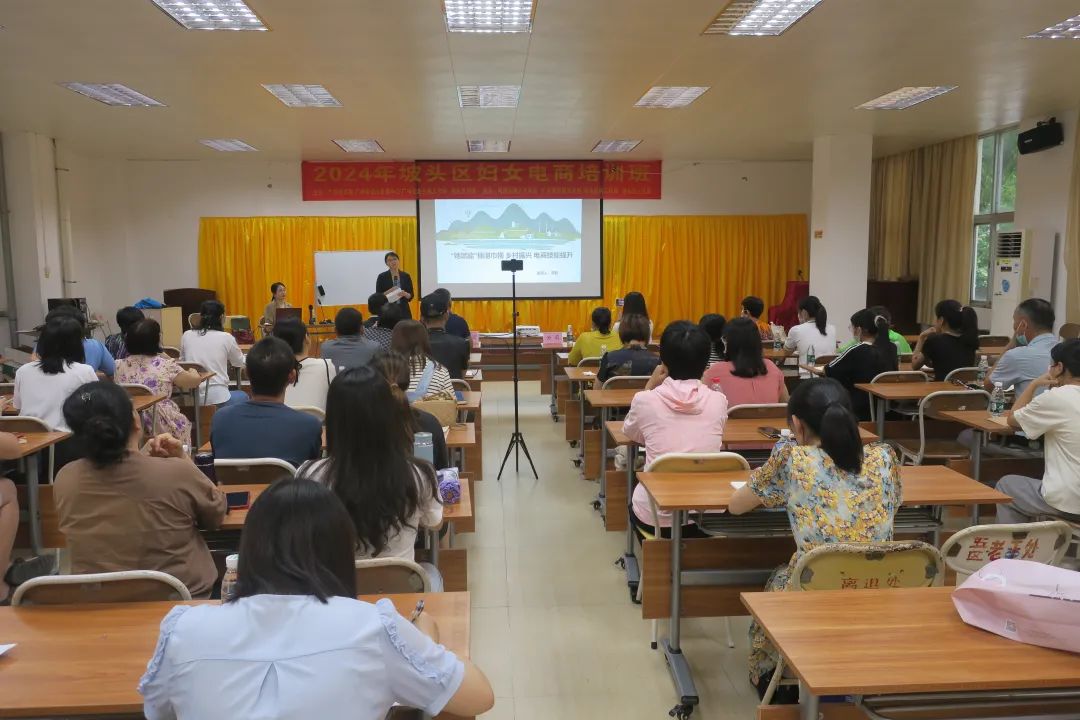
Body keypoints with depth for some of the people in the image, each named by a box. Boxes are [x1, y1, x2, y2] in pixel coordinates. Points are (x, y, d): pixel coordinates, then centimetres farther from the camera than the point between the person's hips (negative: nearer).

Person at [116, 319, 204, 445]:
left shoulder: (119, 365, 1)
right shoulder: (166, 365, -8)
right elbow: (195, 381, -2)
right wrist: (193, 372, 22)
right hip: (161, 426, -4)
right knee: (183, 424, 24)